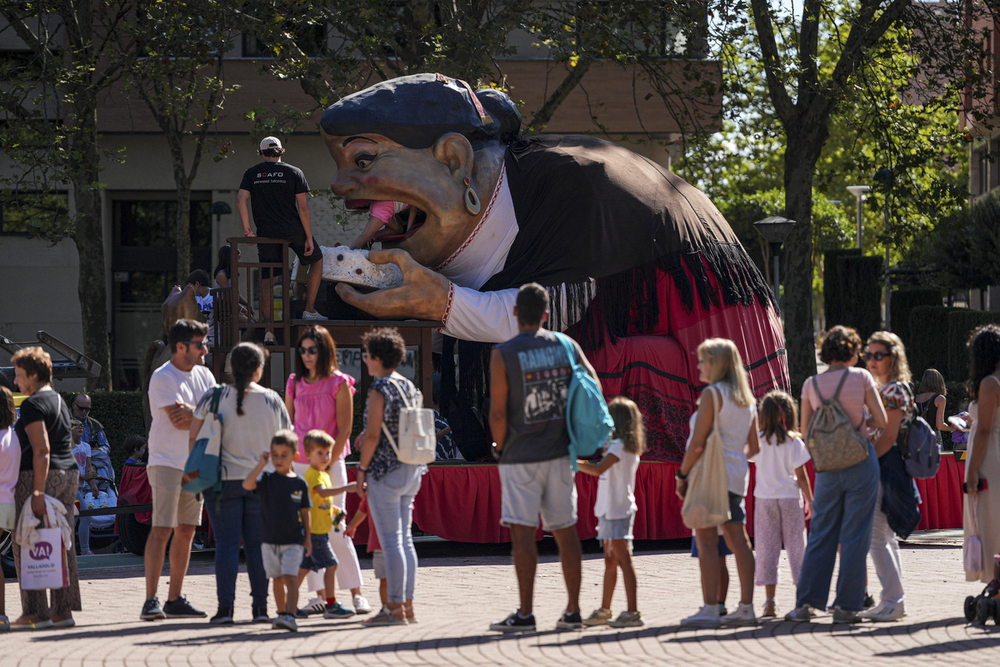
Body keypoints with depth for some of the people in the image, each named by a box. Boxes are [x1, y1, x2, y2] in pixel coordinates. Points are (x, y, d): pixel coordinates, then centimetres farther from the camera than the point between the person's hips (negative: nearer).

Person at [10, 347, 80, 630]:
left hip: (40, 476, -9)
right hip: (69, 474, 9)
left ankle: (36, 612, -8)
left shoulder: (33, 404, -11)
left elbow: (41, 450, -19)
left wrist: (38, 492, -22)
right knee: (62, 543, 9)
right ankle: (63, 609, 9)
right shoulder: (59, 400, 19)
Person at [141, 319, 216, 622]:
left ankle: (175, 600, 13)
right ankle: (151, 601, -16)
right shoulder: (163, 378, -10)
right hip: (167, 461, -8)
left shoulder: (203, 375, 13)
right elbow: (178, 421, -18)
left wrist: (192, 412, -17)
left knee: (186, 531, 8)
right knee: (162, 528, -13)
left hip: (195, 463, 8)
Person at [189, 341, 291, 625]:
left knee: (226, 543, -1)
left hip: (223, 480, -1)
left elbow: (193, 438, 0)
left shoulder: (213, 398, -4)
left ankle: (225, 607, -8)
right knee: (257, 544, 6)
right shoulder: (272, 400, -1)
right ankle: (260, 606, 5)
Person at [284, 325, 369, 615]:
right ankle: (321, 594, 6)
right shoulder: (295, 384, 10)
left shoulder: (339, 383, -3)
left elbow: (344, 429, -6)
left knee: (335, 531, -7)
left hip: (331, 463, -4)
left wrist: (326, 465, -11)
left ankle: (356, 592, 0)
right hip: (299, 464, 4)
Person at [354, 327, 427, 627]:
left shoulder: (379, 390, -14)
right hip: (411, 469, 8)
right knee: (405, 538, 12)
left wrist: (362, 469, -9)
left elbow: (372, 436, -17)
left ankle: (395, 609, -6)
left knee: (391, 540, -6)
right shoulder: (409, 387, 10)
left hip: (385, 471, -8)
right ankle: (408, 606, 14)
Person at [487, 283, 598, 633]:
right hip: (560, 452, 5)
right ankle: (573, 611, 12)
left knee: (522, 532, -4)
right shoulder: (565, 346, 4)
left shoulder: (503, 354, -10)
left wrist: (500, 447, 4)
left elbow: (498, 413, -12)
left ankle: (525, 614, -7)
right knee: (565, 529, 10)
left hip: (521, 456, -5)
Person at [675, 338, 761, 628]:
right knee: (738, 541, 8)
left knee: (706, 541, -8)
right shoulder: (747, 400, 14)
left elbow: (698, 443, -14)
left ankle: (710, 609, -13)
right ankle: (746, 607, 8)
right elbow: (754, 447, 17)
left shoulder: (712, 394, -10)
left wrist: (682, 474, -8)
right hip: (737, 476, 8)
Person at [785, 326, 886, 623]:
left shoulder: (811, 384, 3)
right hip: (861, 463, -3)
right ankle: (846, 606, 1)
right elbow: (881, 420, -2)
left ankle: (806, 602, 5)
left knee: (821, 535, 9)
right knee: (855, 536, 2)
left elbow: (806, 432, 6)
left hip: (827, 466, 3)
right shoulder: (861, 377, -5)